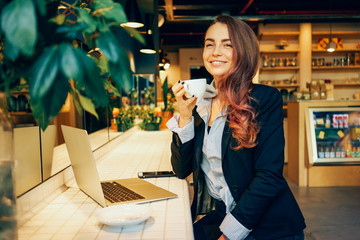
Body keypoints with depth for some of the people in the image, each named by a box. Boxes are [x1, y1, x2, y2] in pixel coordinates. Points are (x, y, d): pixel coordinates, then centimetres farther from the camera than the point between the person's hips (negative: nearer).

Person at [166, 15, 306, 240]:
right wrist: (185, 114, -9)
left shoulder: (266, 98, -8)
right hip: (212, 218, 4)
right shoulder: (200, 101, 6)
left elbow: (270, 176, -13)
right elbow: (182, 170, 2)